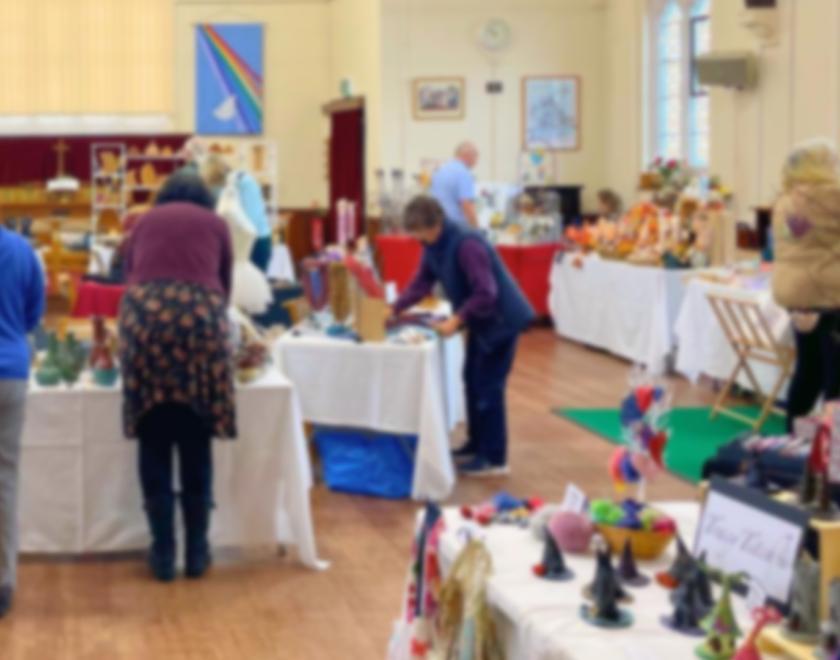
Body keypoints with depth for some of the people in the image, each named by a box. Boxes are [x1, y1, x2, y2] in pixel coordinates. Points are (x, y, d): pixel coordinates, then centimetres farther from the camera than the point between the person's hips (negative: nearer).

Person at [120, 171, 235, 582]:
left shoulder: (145, 222, 27)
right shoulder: (215, 224, 24)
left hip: (144, 317, 1)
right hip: (200, 317, 0)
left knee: (154, 446, 6)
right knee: (195, 446, 8)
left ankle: (163, 552, 8)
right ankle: (197, 550, 13)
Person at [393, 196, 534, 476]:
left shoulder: (466, 244, -29)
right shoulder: (433, 244, 0)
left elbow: (486, 294, -30)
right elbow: (421, 283, 5)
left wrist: (456, 320, -31)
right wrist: (395, 309, -5)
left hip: (501, 318, -9)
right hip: (480, 319, 9)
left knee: (488, 386, -5)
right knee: (473, 379, 16)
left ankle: (494, 458, 3)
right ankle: (477, 444, 29)